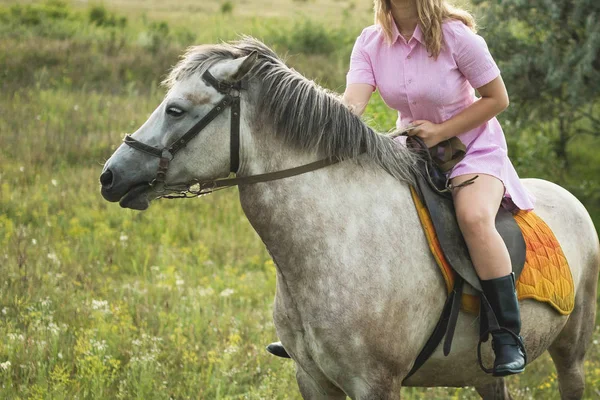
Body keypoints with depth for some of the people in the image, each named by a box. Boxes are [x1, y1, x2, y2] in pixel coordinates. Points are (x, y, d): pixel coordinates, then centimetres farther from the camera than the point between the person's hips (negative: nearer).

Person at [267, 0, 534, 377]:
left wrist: (440, 130, -21)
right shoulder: (371, 43, -6)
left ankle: (509, 338, -26)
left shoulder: (456, 36, -18)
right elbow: (352, 104, -19)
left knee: (474, 216, -34)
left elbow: (498, 98, -11)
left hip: (473, 148, -5)